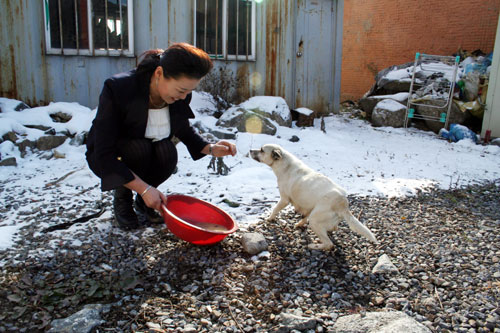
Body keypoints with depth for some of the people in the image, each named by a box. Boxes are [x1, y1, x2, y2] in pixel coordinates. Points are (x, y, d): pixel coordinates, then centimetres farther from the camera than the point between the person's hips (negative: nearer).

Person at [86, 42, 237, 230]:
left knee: (167, 151, -28)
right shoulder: (117, 88, -31)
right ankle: (122, 199, -3)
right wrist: (145, 188, -36)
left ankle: (142, 202, 1)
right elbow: (104, 154, -31)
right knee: (140, 148, -33)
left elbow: (184, 130, 5)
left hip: (149, 157, 4)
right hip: (109, 159, -3)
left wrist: (211, 149, -14)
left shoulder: (179, 97, -16)